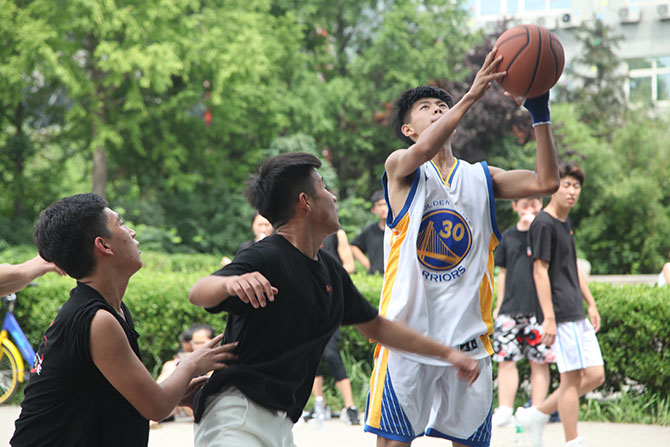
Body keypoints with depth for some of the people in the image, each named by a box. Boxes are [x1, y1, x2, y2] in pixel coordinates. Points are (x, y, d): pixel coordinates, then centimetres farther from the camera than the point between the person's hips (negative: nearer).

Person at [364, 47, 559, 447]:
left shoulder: (481, 177, 12)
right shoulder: (400, 167, 1)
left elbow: (545, 182, -2)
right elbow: (423, 150, -24)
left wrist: (540, 113, -10)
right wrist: (472, 95, -29)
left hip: (468, 337, 4)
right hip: (410, 332, -4)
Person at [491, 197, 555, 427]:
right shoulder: (508, 236, 13)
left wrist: (533, 225, -19)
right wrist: (498, 305, 17)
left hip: (539, 308, -3)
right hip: (510, 309, 3)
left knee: (539, 361, 0)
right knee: (505, 358, -1)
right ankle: (505, 410, 4)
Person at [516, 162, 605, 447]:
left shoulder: (565, 223, 18)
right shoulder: (543, 224, -10)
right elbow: (540, 272, -15)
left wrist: (591, 305, 22)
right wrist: (549, 318, -19)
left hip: (578, 316, 9)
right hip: (561, 315, -9)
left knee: (595, 376, 7)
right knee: (572, 378, -7)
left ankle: (536, 415, 16)